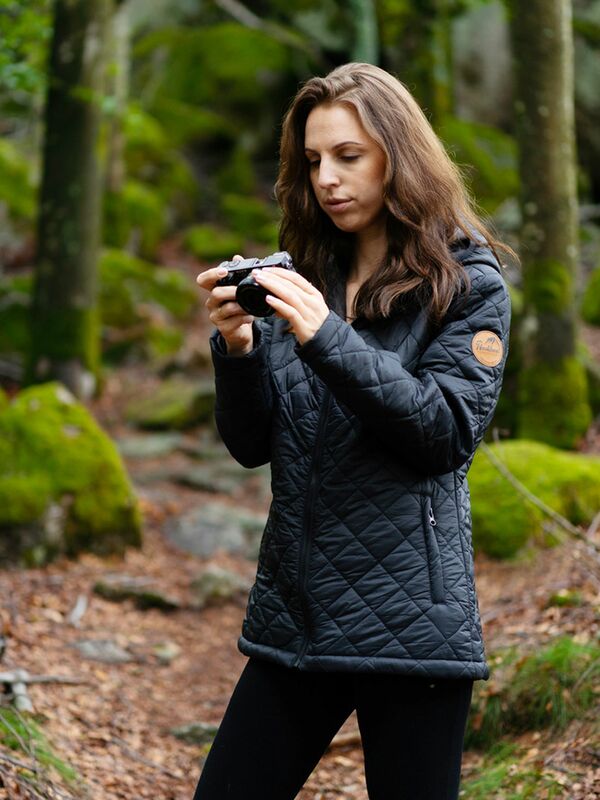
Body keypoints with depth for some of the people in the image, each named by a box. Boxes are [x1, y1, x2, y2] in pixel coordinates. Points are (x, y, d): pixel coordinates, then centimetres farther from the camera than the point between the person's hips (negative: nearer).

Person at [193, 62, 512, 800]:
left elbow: (449, 430, -13)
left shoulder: (467, 284, -1)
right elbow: (251, 446, 8)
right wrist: (237, 348, -11)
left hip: (408, 620, -4)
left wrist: (328, 339, -22)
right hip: (295, 616, 4)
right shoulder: (303, 278, 11)